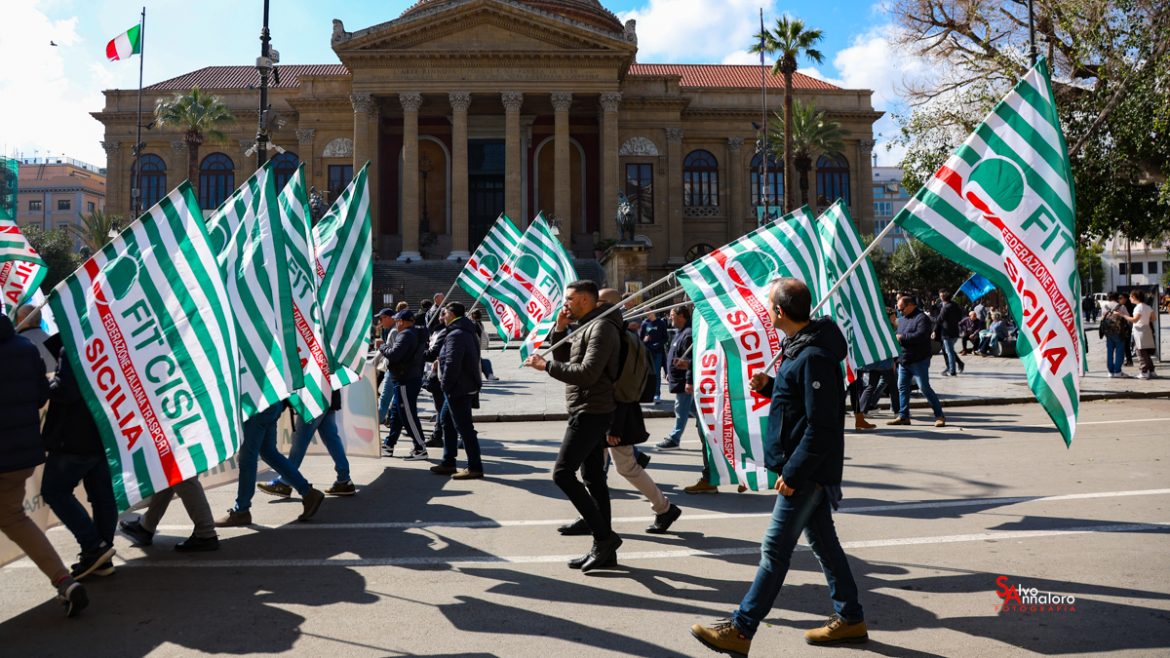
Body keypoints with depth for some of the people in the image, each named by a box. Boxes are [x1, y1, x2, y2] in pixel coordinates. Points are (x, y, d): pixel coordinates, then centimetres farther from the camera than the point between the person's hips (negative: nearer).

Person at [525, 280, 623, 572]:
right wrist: (560, 330, 7)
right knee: (593, 477, 11)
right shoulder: (585, 326, 17)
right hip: (589, 413, 10)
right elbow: (565, 360, 21)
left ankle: (603, 535, -7)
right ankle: (605, 549, 16)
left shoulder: (602, 327, -14)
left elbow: (587, 372, -24)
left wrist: (545, 366, -18)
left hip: (591, 413, -10)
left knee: (563, 473, -12)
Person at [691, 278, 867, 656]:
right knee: (822, 541, 18)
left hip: (805, 472, -10)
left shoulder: (813, 358, -23)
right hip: (810, 470, 10)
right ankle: (849, 619, 30)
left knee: (774, 550, -4)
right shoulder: (799, 348, 10)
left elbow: (821, 427, -25)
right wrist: (769, 386, 4)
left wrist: (792, 472, -22)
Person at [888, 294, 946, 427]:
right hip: (904, 361, 9)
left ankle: (939, 416, 0)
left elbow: (920, 336, -25)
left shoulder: (921, 318, -12)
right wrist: (895, 336, 2)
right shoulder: (902, 319, 16)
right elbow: (898, 334, 26)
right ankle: (903, 416, 16)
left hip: (919, 361, -8)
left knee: (924, 388, -8)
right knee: (902, 387, 9)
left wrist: (902, 337, -18)